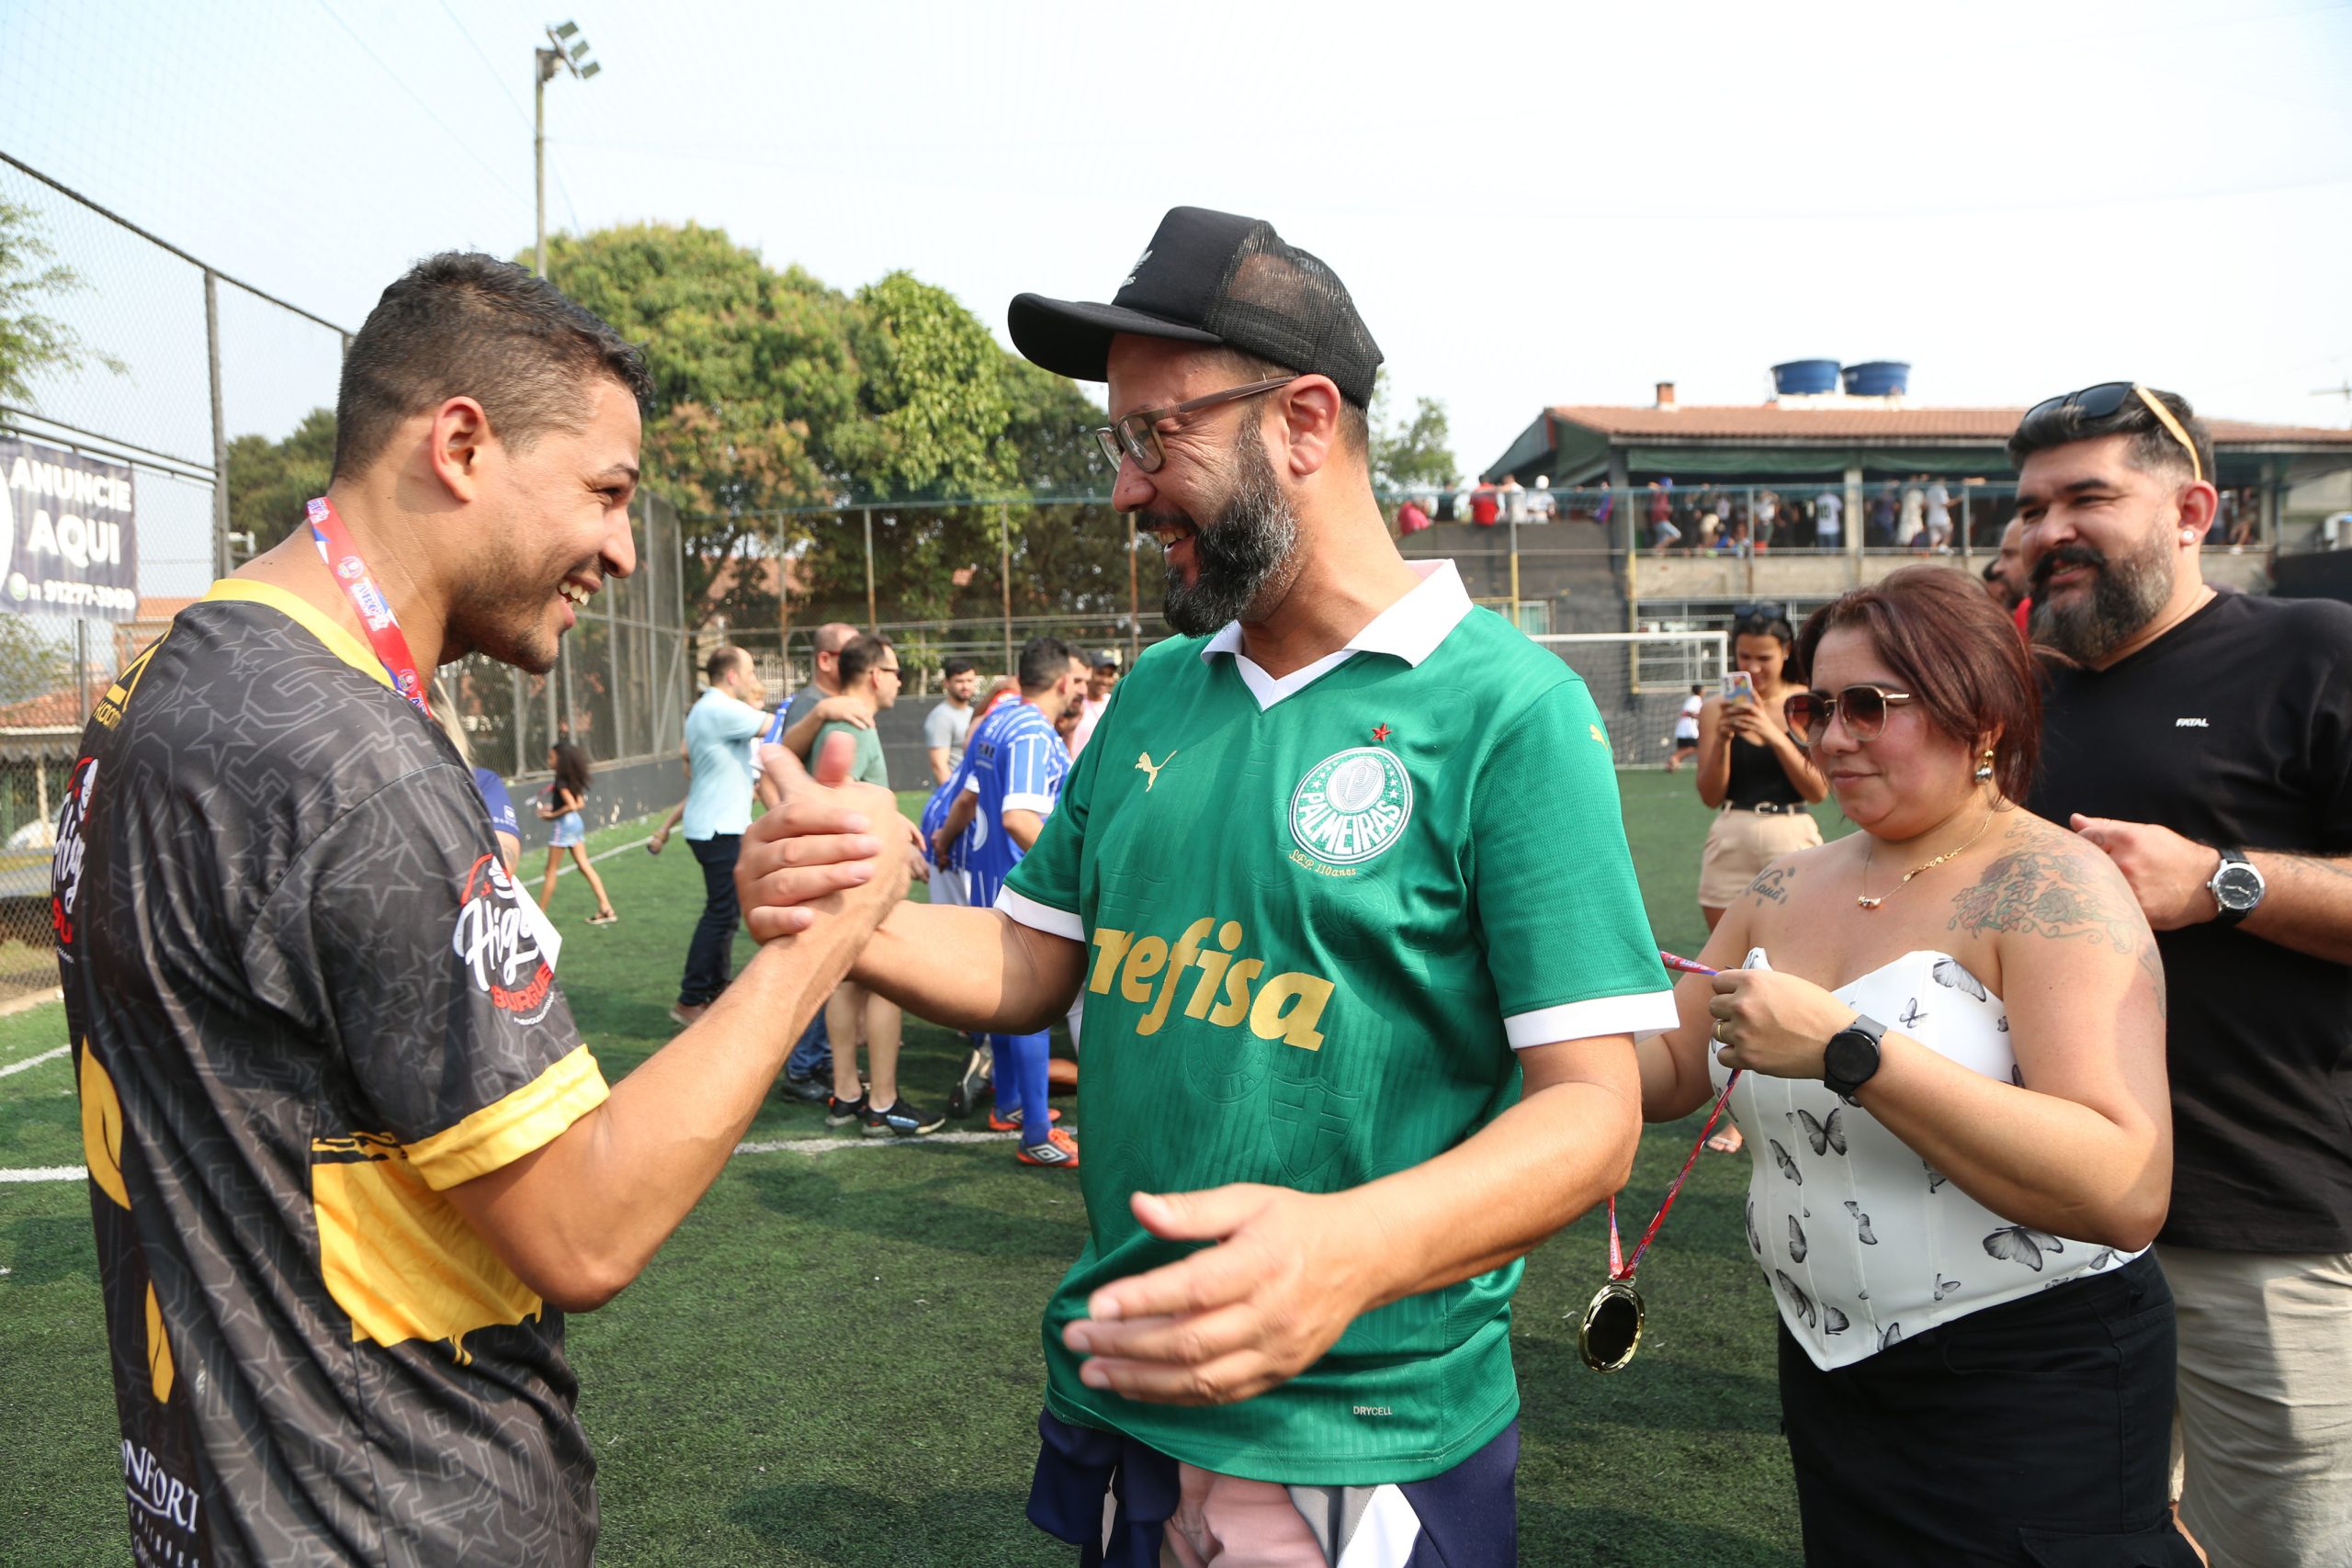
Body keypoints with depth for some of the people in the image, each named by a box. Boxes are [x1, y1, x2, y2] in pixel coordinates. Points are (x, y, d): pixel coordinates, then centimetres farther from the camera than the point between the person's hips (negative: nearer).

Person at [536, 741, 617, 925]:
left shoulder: (560, 782, -17)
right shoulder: (572, 779, 9)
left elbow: (572, 806, -25)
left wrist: (552, 814, -15)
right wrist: (555, 808, 11)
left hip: (563, 823, -9)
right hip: (575, 822, 9)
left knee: (551, 870, 1)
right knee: (585, 866, 8)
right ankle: (606, 908, 3)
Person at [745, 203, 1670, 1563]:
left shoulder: (1507, 710, -15)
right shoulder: (1157, 693, 4)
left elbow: (1592, 1113, -18)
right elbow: (1034, 962, 8)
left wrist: (1349, 1252, -35)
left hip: (1364, 1448, -6)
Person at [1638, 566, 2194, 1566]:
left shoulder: (2050, 886, -17)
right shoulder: (1790, 891, 3)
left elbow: (2128, 1195, -28)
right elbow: (1669, 1071, 7)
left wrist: (1847, 1050, -33)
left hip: (2027, 1390, -6)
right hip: (1827, 1371, 6)